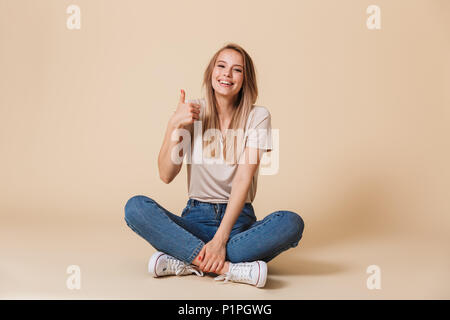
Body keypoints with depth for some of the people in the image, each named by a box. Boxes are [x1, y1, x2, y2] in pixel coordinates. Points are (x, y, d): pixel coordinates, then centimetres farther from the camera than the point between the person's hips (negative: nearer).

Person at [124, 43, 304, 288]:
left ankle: (187, 261, -27)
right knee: (135, 207, -26)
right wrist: (174, 125, -17)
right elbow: (166, 175, -4)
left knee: (291, 223, -30)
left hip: (239, 220, -1)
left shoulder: (257, 117, -2)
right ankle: (229, 269, -33)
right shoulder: (191, 112, 3)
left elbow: (243, 179, -13)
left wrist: (220, 239, -22)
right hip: (196, 218, 1)